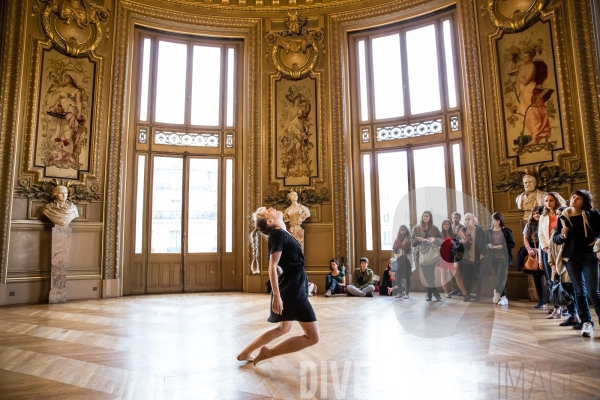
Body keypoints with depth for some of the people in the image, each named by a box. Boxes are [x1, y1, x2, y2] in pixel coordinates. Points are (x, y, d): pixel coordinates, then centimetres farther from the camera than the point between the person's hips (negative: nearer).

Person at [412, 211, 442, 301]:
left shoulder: (434, 228, 7)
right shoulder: (416, 229, 6)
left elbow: (441, 240, 5)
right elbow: (413, 243, 3)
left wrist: (434, 239, -14)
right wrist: (418, 240, -17)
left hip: (432, 254, -1)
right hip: (422, 254, 1)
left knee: (430, 275, -8)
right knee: (427, 275, 1)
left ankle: (429, 293, 5)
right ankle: (435, 292, 14)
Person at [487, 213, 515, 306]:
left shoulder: (506, 231, 0)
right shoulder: (489, 231, 10)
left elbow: (512, 244, -2)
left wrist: (502, 246, -17)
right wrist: (489, 246, -9)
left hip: (504, 257, -3)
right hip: (494, 257, 3)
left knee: (501, 276, -12)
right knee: (498, 277, 5)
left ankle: (497, 294, -13)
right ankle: (503, 297, 11)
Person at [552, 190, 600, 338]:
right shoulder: (562, 218, 6)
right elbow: (555, 239, 6)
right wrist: (562, 235, -14)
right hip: (571, 257, 2)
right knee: (579, 291, 4)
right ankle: (586, 322, 10)